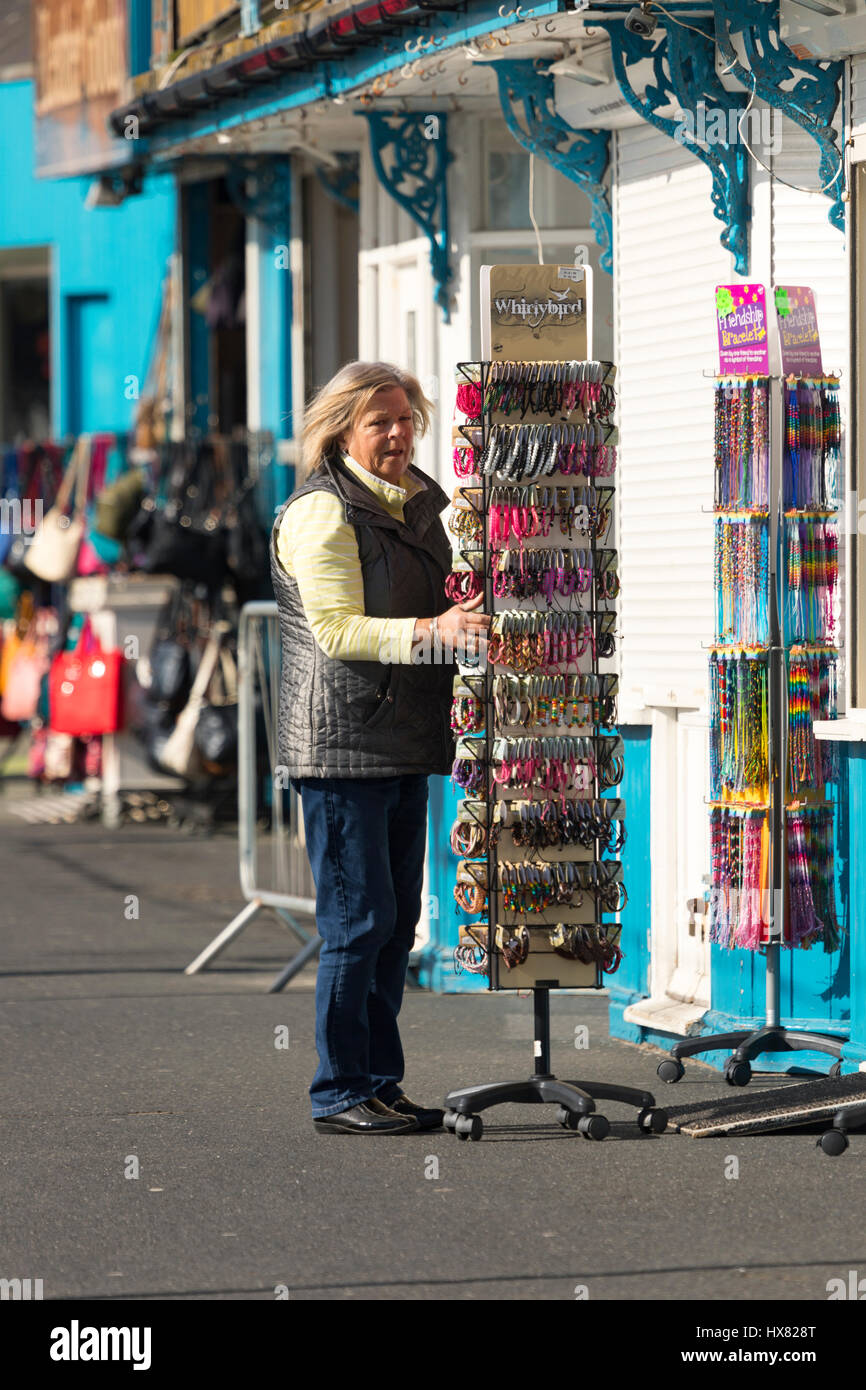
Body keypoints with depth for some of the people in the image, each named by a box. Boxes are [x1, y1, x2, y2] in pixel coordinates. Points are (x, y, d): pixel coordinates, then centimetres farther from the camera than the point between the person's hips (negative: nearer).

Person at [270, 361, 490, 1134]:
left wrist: (471, 626, 8)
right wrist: (432, 631, -28)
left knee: (397, 922, 11)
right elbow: (337, 630, -19)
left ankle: (379, 1084, 18)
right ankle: (340, 1094, -1)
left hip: (405, 745, 8)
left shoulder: (424, 503, 15)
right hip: (341, 744, -8)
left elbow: (445, 609, 28)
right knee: (359, 920, -7)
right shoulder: (321, 512, -11)